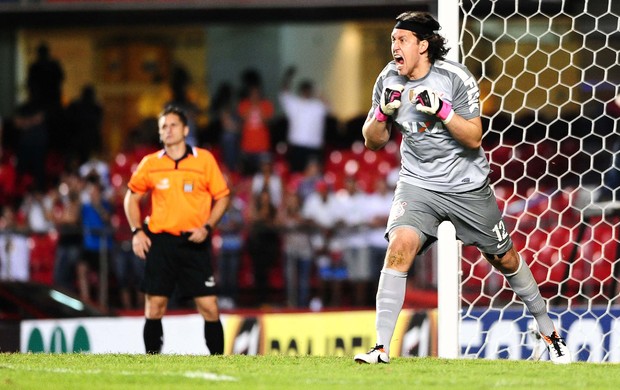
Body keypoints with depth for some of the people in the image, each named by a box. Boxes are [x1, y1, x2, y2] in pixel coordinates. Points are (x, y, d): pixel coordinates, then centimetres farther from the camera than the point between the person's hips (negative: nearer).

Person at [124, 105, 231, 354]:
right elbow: (132, 196, 18)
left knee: (209, 307, -7)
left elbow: (222, 197, 6)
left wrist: (207, 227, -7)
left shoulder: (204, 159, 2)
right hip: (160, 242, 1)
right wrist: (137, 231, 5)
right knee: (154, 306, -1)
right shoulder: (150, 164, 6)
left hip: (194, 243, -1)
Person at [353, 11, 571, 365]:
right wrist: (383, 112, -18)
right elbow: (374, 141, 2)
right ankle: (382, 347, -24)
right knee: (400, 246, -23)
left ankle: (549, 331, 33)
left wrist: (442, 110, -29)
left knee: (505, 258, 10)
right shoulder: (389, 80, -4)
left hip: (468, 187, -2)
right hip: (418, 184, 2)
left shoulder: (455, 78, -15)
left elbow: (474, 138, -15)